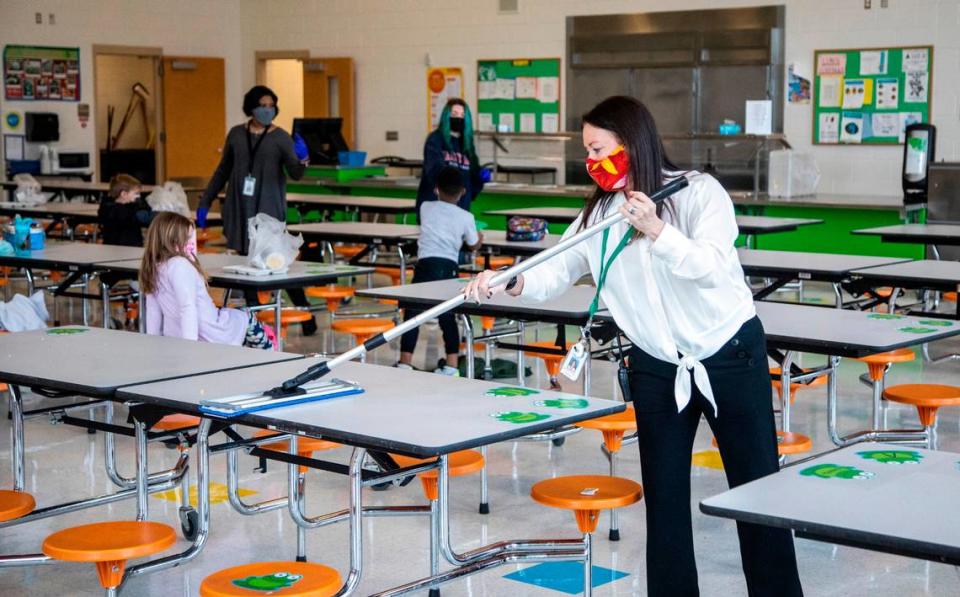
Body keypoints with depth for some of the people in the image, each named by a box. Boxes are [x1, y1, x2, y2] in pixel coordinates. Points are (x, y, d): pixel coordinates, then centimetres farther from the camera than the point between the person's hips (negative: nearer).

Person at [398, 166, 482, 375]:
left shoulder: (426, 208, 10)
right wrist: (479, 238, 44)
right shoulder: (466, 217, 7)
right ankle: (452, 365, 11)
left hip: (426, 264, -1)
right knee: (447, 317, 13)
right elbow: (473, 246, 20)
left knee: (412, 314, 3)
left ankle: (405, 363, -1)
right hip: (449, 268, 1)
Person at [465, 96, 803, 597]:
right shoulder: (598, 214, 1)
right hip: (657, 369, 4)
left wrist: (657, 231, -39)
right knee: (664, 498, 8)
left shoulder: (700, 192, -13)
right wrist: (510, 282, -23)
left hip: (730, 358, -4)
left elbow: (712, 267, -26)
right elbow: (554, 272, -3)